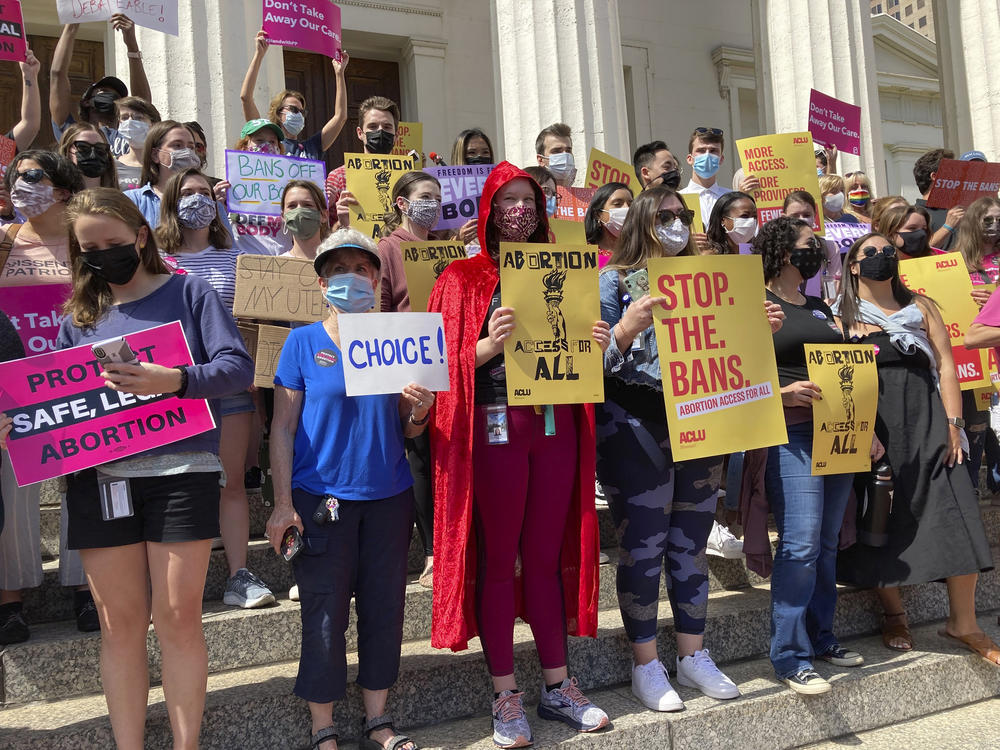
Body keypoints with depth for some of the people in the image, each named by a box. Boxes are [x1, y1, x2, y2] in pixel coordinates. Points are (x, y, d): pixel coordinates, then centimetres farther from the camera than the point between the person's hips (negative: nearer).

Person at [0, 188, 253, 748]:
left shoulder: (188, 292, 3)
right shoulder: (81, 314, 15)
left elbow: (238, 366, -8)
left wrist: (173, 380, -24)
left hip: (179, 471, -3)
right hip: (98, 478, 3)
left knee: (178, 616, 1)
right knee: (120, 623, 8)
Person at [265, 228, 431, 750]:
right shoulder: (303, 343, -1)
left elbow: (407, 430, 12)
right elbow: (283, 426, -2)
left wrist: (420, 411, -11)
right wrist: (283, 504, -8)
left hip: (388, 496, 3)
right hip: (322, 497, -3)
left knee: (384, 608, 9)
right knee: (325, 615, 3)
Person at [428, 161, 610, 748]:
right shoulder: (464, 278, 3)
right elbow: (450, 362, -4)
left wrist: (594, 343, -2)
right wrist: (491, 343, -21)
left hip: (555, 424, 4)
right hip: (495, 425, -3)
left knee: (546, 558, 11)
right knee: (497, 560, 3)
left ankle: (558, 684, 23)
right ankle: (506, 695, 14)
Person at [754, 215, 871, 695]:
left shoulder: (819, 308, 20)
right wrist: (783, 392, -23)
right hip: (789, 434, -7)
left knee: (827, 543, 11)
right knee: (801, 544, -12)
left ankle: (821, 638, 23)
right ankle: (790, 657, -4)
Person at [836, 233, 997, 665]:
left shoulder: (919, 306, 16)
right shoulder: (842, 316, 7)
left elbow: (945, 364, 8)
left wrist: (952, 423, -3)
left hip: (924, 417, 2)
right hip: (870, 423, -2)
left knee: (955, 513, -4)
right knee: (881, 518, 2)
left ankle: (963, 622, 7)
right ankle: (893, 614, 18)